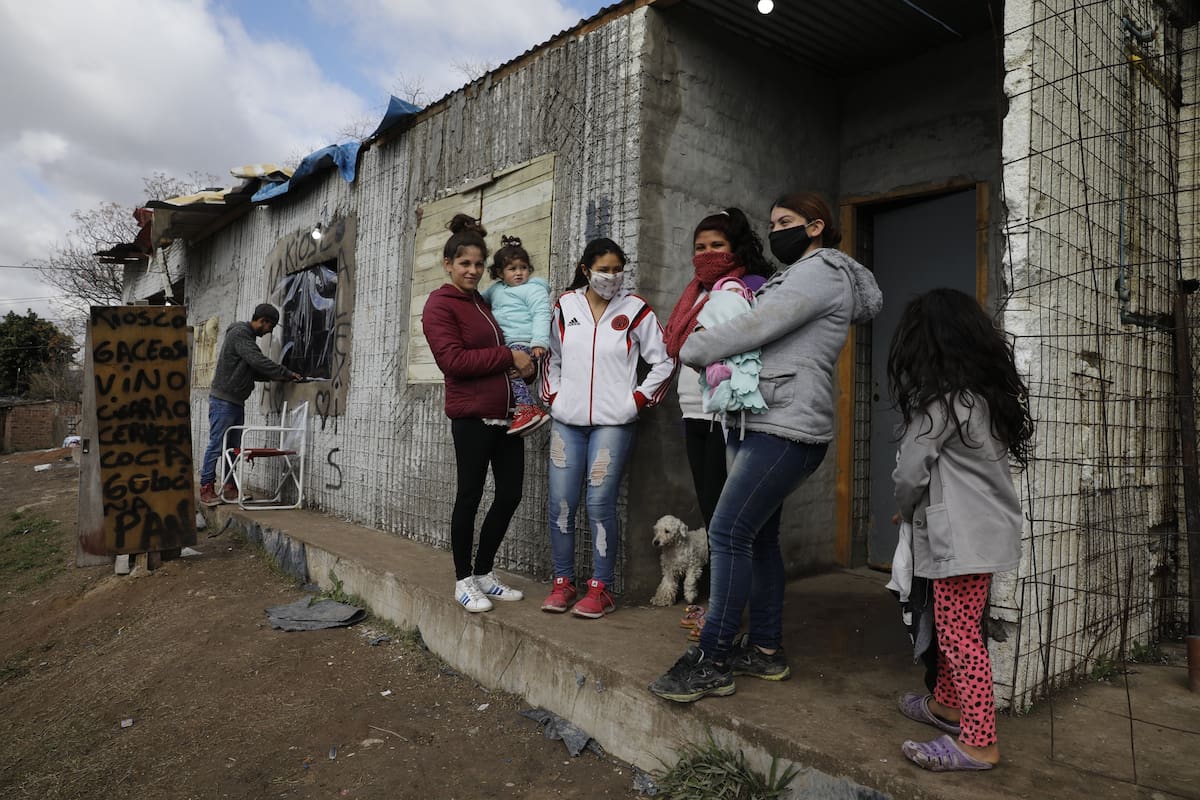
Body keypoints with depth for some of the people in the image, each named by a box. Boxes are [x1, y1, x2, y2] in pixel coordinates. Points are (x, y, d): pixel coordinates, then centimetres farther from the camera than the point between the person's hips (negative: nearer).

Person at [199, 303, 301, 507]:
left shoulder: (247, 336, 19)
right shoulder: (239, 333, -12)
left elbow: (253, 371, 18)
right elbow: (259, 362, -22)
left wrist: (280, 376, 5)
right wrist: (287, 374, -17)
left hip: (236, 401, 10)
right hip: (223, 399, -10)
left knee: (234, 446, 9)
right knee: (217, 445, -6)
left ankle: (229, 488, 14)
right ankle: (206, 489, -1)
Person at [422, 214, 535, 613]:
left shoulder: (484, 302, 18)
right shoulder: (440, 304, -4)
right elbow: (453, 359, -16)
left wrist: (526, 364, 8)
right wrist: (508, 356, -15)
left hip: (506, 413, 7)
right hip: (472, 416, -7)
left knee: (510, 495, 9)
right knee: (469, 497, 2)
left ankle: (484, 573, 25)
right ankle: (463, 581, 18)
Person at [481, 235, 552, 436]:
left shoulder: (533, 289, 3)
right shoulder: (496, 289, 25)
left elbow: (541, 315, -10)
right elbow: (481, 299, 44)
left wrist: (540, 341, -22)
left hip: (525, 342, -9)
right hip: (505, 345, 9)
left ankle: (529, 409, -34)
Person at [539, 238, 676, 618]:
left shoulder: (635, 309, 0)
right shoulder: (565, 306, 8)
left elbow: (663, 362, 2)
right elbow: (552, 358, 18)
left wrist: (637, 400, -3)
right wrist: (553, 395, 8)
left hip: (612, 423, -3)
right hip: (566, 421, 3)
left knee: (600, 504, -6)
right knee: (560, 504, 2)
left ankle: (601, 589, 6)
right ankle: (562, 583, 16)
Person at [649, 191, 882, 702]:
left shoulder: (821, 272, -7)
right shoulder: (801, 276, 25)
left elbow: (753, 329, -16)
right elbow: (761, 333, 19)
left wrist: (691, 349, -4)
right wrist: (711, 356, 3)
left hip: (784, 428, -10)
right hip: (762, 424, 10)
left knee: (729, 533, -13)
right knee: (758, 535, 11)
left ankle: (711, 662, -6)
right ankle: (765, 650, 21)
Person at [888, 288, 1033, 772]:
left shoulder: (940, 400, -16)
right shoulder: (988, 393, 10)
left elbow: (911, 471, -11)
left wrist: (907, 513, 8)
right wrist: (924, 512, 17)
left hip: (963, 534, -9)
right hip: (985, 527, 9)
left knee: (959, 634, -3)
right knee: (954, 627, 19)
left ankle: (979, 742, 4)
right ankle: (948, 704, 32)